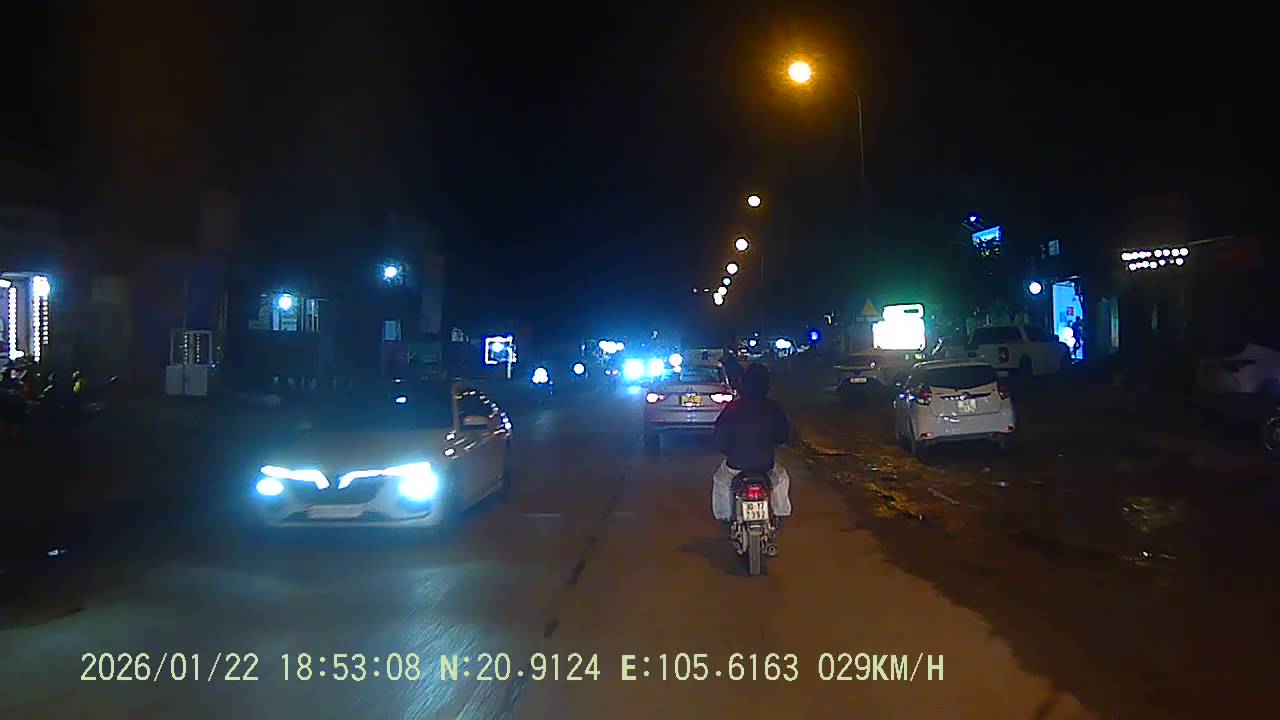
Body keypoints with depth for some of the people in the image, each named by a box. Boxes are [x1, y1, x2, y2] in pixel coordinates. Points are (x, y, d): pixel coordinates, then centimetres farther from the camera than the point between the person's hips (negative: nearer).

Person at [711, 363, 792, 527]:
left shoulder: (732, 409, -15)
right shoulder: (774, 409, -12)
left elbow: (719, 439, -9)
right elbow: (784, 436, 1)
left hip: (736, 465, -1)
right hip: (765, 465, 1)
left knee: (719, 479, 32)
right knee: (782, 478, 35)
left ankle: (723, 516, 31)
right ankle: (780, 515, 34)